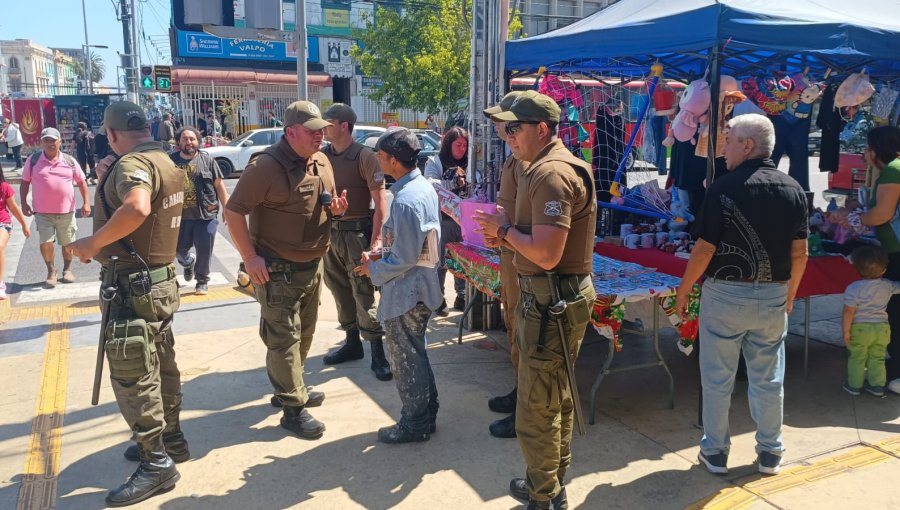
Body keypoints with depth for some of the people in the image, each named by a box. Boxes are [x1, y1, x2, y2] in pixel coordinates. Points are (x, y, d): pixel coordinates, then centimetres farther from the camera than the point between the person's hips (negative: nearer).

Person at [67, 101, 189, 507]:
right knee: (159, 364, 19)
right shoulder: (167, 163, 12)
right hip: (160, 278, 10)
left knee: (131, 375, -1)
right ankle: (170, 439, 33)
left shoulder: (133, 164, -18)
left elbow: (137, 209, -39)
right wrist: (104, 243, 17)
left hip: (135, 285, -10)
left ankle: (156, 462, 7)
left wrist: (93, 243, -26)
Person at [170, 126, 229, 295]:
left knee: (204, 250, 0)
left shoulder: (207, 160, 0)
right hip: (180, 216, 2)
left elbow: (219, 185, 3)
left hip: (206, 215, -2)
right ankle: (188, 262, 48)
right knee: (179, 250, 13)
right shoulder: (171, 160, 3)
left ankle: (202, 281, 20)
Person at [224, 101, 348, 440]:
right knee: (284, 338, -1)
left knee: (304, 334, 19)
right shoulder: (266, 165, -18)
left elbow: (328, 203, 19)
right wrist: (250, 257, -21)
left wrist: (337, 208, -6)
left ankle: (290, 388, 37)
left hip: (313, 266, 8)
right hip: (277, 269, -8)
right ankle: (294, 408, 8)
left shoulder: (321, 162, 5)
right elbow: (233, 212, -17)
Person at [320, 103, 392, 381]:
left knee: (363, 294, -4)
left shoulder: (364, 156, -11)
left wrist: (376, 239, -18)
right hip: (330, 232, 6)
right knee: (340, 290, 14)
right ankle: (352, 342, 29)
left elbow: (380, 199, -13)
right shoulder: (323, 156, 6)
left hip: (357, 232, -6)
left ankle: (378, 353, 5)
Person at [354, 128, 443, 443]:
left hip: (405, 292, -10)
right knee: (417, 353, 22)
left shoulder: (405, 200, -26)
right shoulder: (425, 187, 4)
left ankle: (414, 424, 21)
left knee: (405, 359, 6)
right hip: (422, 286, 10)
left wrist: (374, 270, -10)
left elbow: (405, 257, -25)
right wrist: (384, 254, 10)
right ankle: (426, 412, 36)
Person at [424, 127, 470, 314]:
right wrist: (454, 183, -28)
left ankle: (461, 297, 25)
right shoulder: (435, 162, -2)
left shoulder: (468, 164, 9)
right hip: (443, 220, -4)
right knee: (440, 262, 5)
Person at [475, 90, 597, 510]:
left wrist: (505, 229, -13)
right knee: (557, 397, 22)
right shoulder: (550, 166, 13)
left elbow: (546, 254, -28)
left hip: (552, 299, -11)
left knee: (537, 406, 2)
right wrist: (506, 236, 4)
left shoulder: (551, 174, -21)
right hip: (560, 295, 11)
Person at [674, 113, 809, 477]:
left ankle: (715, 452, 19)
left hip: (725, 293, -4)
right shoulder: (793, 189, 1)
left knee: (718, 378, 9)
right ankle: (770, 453, 27)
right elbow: (799, 253, 5)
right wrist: (790, 292, 18)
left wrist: (683, 291, -4)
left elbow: (705, 248, -15)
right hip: (773, 297, 4)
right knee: (768, 378, 15)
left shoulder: (725, 187, -14)